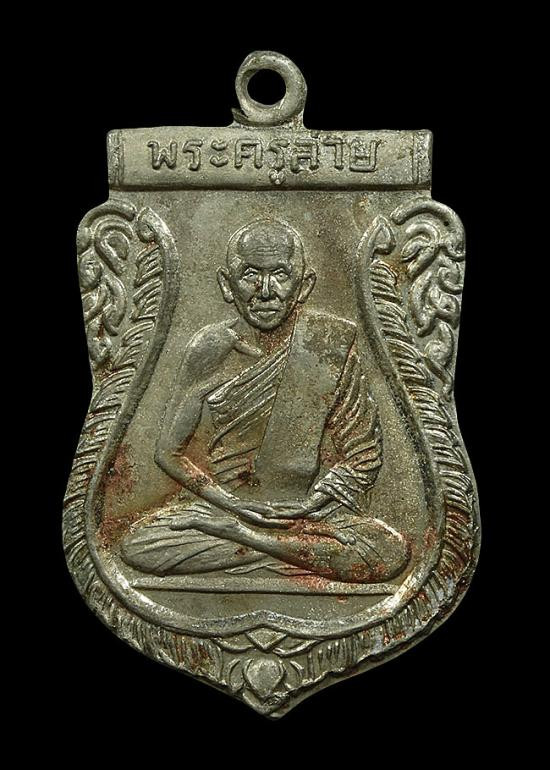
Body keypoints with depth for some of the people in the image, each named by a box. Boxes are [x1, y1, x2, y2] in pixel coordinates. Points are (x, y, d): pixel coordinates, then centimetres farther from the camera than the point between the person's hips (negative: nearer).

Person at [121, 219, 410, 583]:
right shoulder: (210, 349, -1)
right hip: (226, 503, 1)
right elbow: (171, 451, 1)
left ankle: (230, 533, -17)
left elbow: (364, 457, -2)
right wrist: (236, 504, -12)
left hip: (313, 509, 0)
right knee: (137, 546, -23)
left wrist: (306, 506, -15)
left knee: (391, 553, -28)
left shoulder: (333, 342, -3)